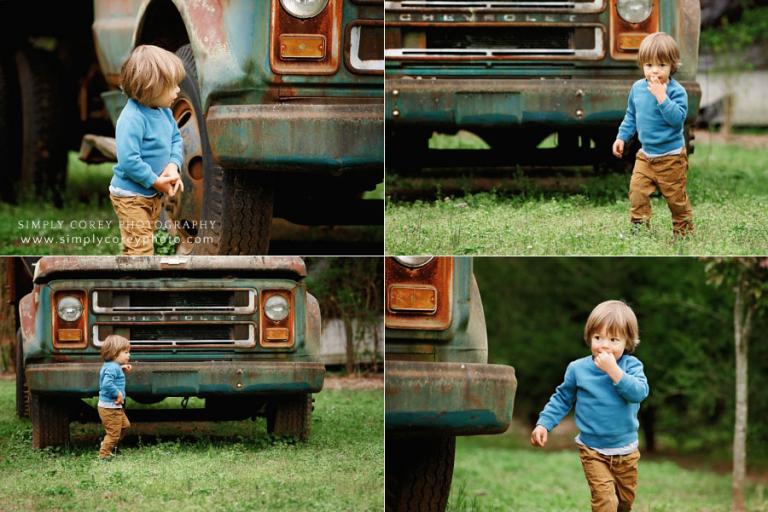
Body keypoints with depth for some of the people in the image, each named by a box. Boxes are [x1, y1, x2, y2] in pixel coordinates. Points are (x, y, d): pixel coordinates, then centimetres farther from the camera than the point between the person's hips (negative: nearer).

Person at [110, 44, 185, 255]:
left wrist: (174, 165, -7)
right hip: (130, 196, -9)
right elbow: (128, 159, -31)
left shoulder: (164, 111, 0)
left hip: (152, 195, 9)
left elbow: (175, 138, 13)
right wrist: (155, 181, -24)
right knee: (140, 248, -10)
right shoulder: (132, 119, -28)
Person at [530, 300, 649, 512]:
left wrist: (613, 370, -31)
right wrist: (543, 424, -3)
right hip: (593, 451, -2)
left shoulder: (631, 366, -9)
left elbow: (638, 392, -27)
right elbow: (562, 399, 6)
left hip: (625, 452, 2)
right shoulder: (578, 369, -6)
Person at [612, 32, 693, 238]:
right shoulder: (637, 88, 2)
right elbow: (631, 116, 16)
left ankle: (683, 231, 21)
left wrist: (661, 97, -33)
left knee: (676, 198, 5)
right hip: (645, 154, 5)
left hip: (670, 157, -5)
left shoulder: (676, 91, -16)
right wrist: (622, 137, 9)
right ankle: (639, 228, 5)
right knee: (637, 192, -4)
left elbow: (677, 118, -29)